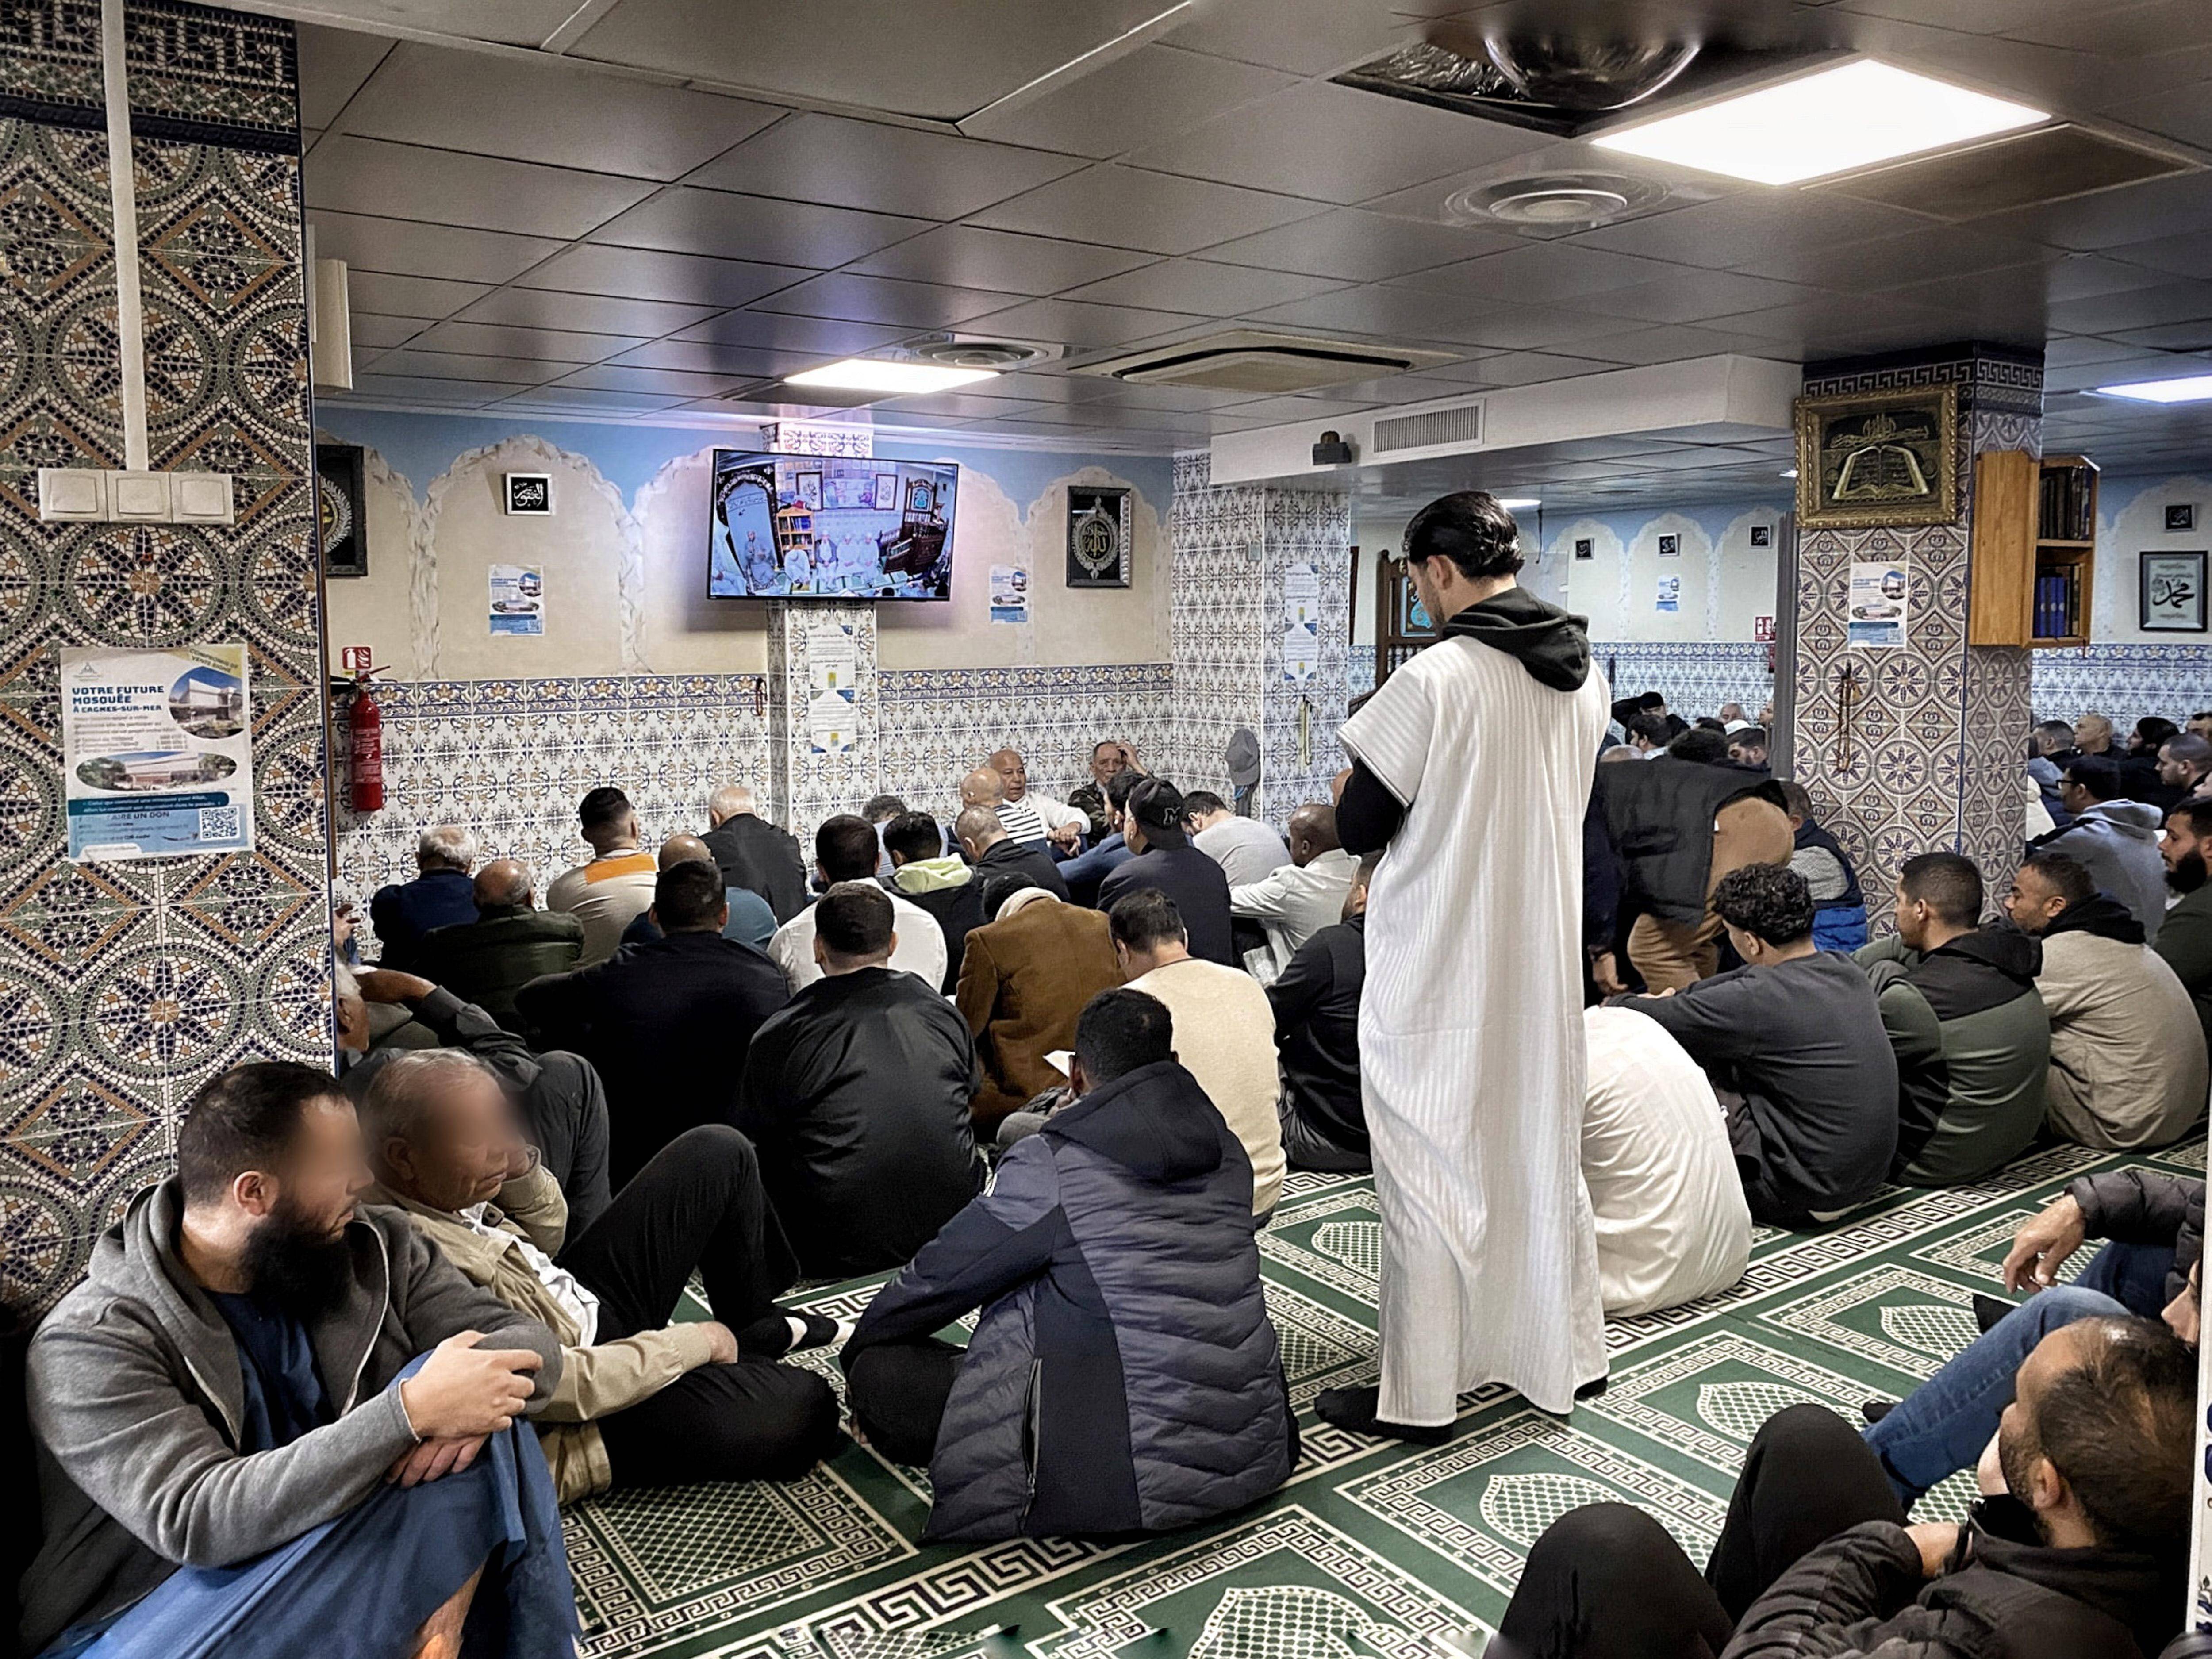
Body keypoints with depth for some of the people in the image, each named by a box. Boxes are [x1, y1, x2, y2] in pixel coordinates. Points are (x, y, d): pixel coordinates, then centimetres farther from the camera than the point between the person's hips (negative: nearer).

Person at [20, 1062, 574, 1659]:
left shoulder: (375, 1247, -2)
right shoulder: (92, 1345, -16)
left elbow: (526, 1342, -4)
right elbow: (195, 1519, -27)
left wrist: (469, 1398, -28)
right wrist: (410, 1410, -35)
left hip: (367, 1560, 5)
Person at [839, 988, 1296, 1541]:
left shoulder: (1048, 1167, -12)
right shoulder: (1225, 1149, 5)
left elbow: (940, 1277, -1)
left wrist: (856, 1353, 17)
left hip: (1139, 1479, -7)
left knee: (882, 1375, -5)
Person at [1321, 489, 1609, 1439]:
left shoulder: (1438, 676, -18)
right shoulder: (1584, 674, 5)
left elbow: (1357, 826, -13)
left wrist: (1373, 802, 8)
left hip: (1439, 968, -7)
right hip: (1546, 956, 7)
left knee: (1431, 1169, 2)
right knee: (1543, 1149, 18)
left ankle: (1420, 1394, 12)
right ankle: (1561, 1356, 33)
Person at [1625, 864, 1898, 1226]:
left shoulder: (1757, 1002, -23)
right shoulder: (1847, 971, 1)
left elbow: (1657, 1020, -12)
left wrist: (1617, 1003, 9)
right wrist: (1679, 997, 19)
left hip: (1808, 1197, -9)